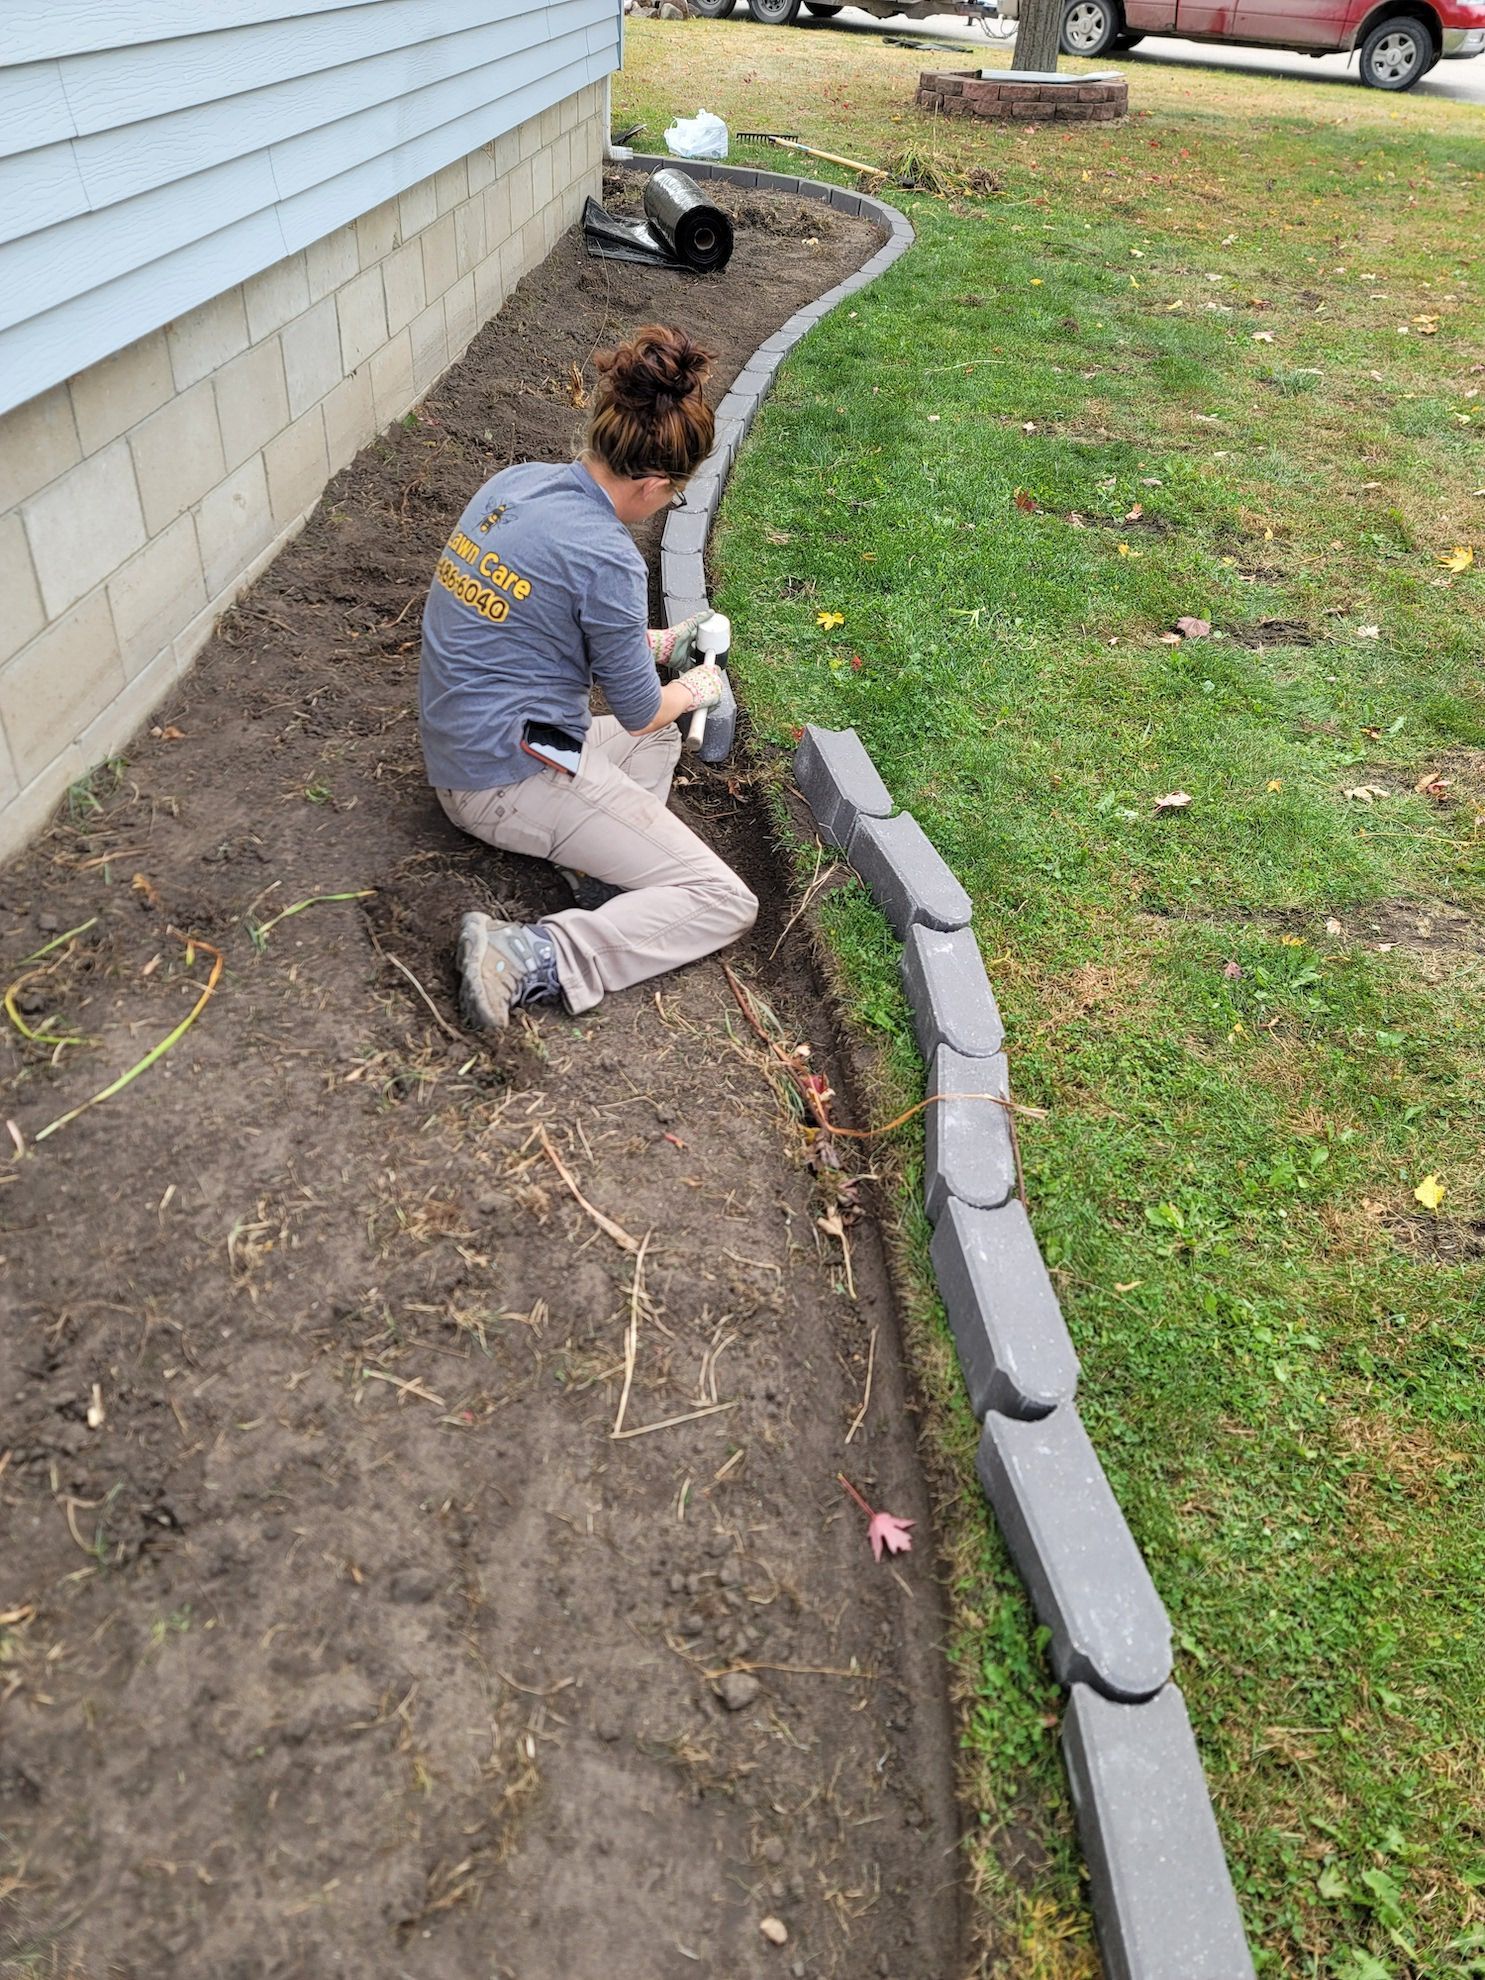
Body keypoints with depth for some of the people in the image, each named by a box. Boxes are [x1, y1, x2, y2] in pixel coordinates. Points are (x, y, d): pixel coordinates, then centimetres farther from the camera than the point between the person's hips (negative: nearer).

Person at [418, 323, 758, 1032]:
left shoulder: (515, 481, 3)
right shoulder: (605, 557, -21)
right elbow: (640, 710, -8)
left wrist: (645, 643, 23)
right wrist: (697, 689, 13)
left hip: (456, 757, 9)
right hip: (517, 779, -9)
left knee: (660, 740, 32)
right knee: (724, 903, -6)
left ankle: (604, 866, 5)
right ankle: (533, 958, -21)